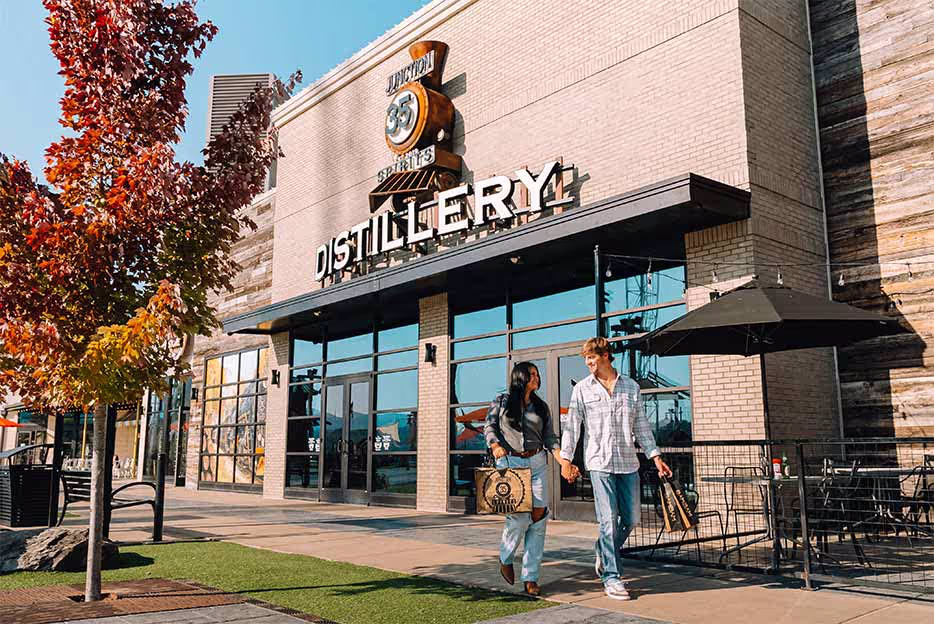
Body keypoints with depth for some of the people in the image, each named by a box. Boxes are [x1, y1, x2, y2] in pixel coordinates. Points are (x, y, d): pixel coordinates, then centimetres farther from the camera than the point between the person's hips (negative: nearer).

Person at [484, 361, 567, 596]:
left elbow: (549, 437, 11)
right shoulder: (502, 401, 7)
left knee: (539, 515, -6)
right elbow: (489, 425, 6)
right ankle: (505, 558, 19)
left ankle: (531, 577, 3)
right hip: (509, 463, -3)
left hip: (537, 462, 3)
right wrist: (495, 445, -12)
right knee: (519, 514, -12)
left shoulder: (541, 407, 14)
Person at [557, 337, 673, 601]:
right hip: (599, 462, -3)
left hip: (628, 462, 3)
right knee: (609, 520, -5)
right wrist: (565, 459, -6)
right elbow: (571, 425, 1)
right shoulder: (582, 389, 3)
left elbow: (641, 425, 13)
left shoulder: (631, 387, 10)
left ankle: (603, 550, 33)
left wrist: (655, 456, 8)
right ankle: (611, 577, 5)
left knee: (631, 518, 7)